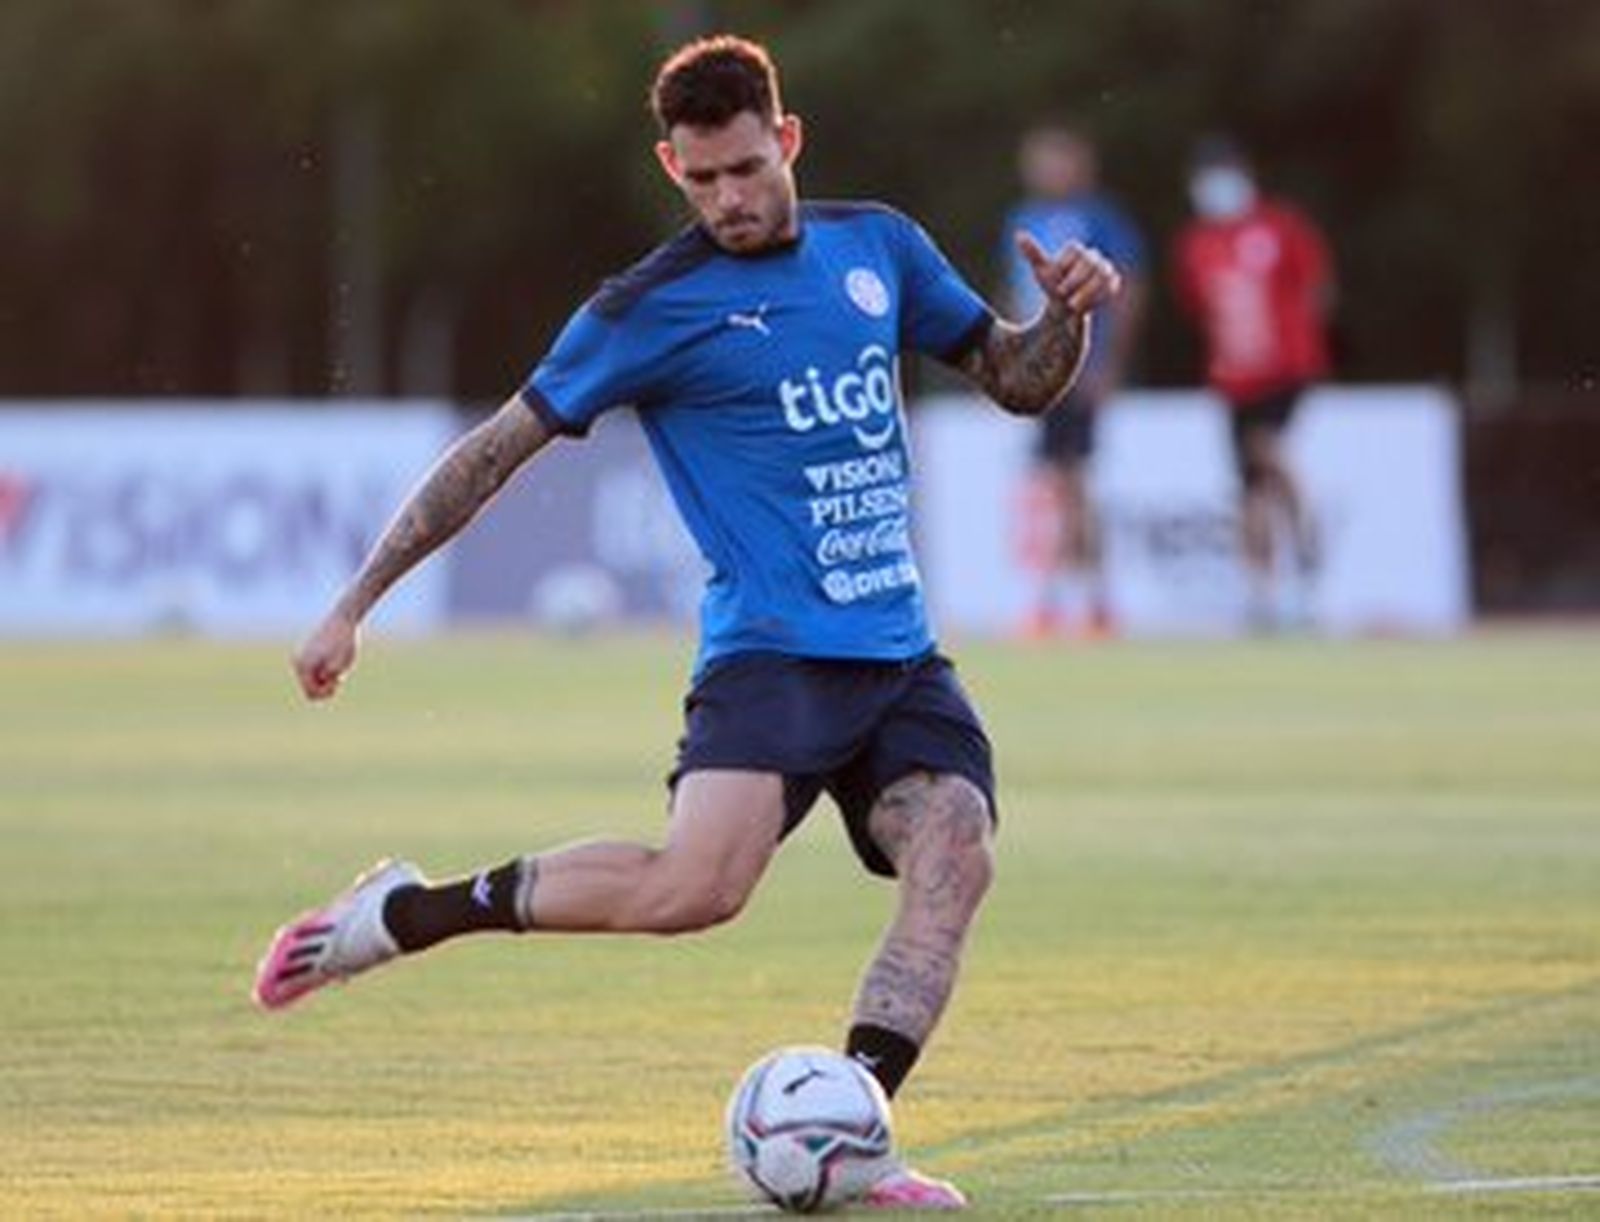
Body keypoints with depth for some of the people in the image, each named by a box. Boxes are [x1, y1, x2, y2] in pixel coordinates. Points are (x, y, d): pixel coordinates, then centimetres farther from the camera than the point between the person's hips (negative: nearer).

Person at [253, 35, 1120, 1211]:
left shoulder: (878, 245, 12)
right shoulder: (653, 308, -4)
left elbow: (1019, 379, 22)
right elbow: (498, 449, 1)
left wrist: (1069, 312, -2)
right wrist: (353, 607, -1)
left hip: (901, 660, 5)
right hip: (771, 656, -5)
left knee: (956, 859, -20)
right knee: (697, 886, -27)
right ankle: (404, 914, -9)